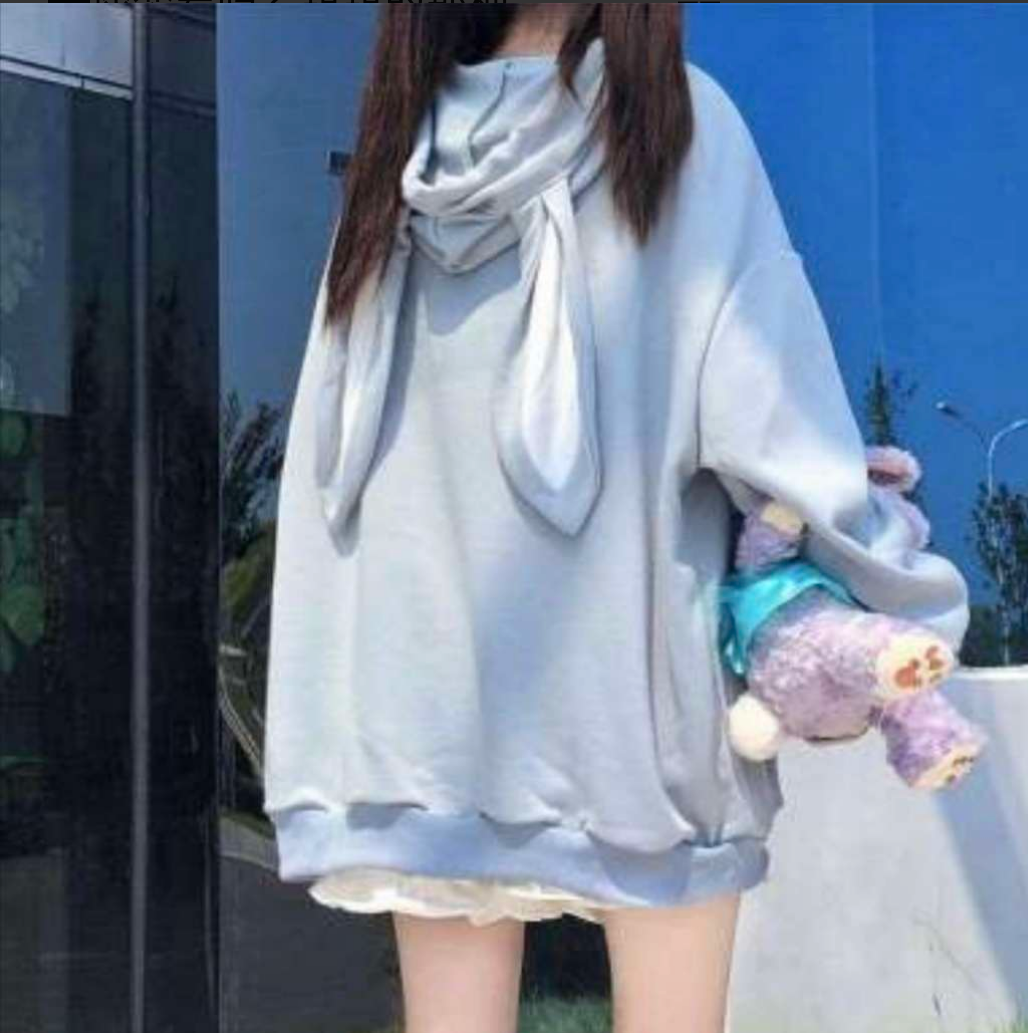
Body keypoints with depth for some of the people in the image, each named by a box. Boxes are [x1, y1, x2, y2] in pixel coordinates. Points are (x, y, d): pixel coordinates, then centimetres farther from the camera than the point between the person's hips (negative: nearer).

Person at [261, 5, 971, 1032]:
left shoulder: (399, 152, 10)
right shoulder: (675, 120, 0)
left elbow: (329, 445, 7)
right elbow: (757, 393, -7)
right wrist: (888, 600, 2)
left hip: (427, 665, 4)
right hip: (624, 651, -3)